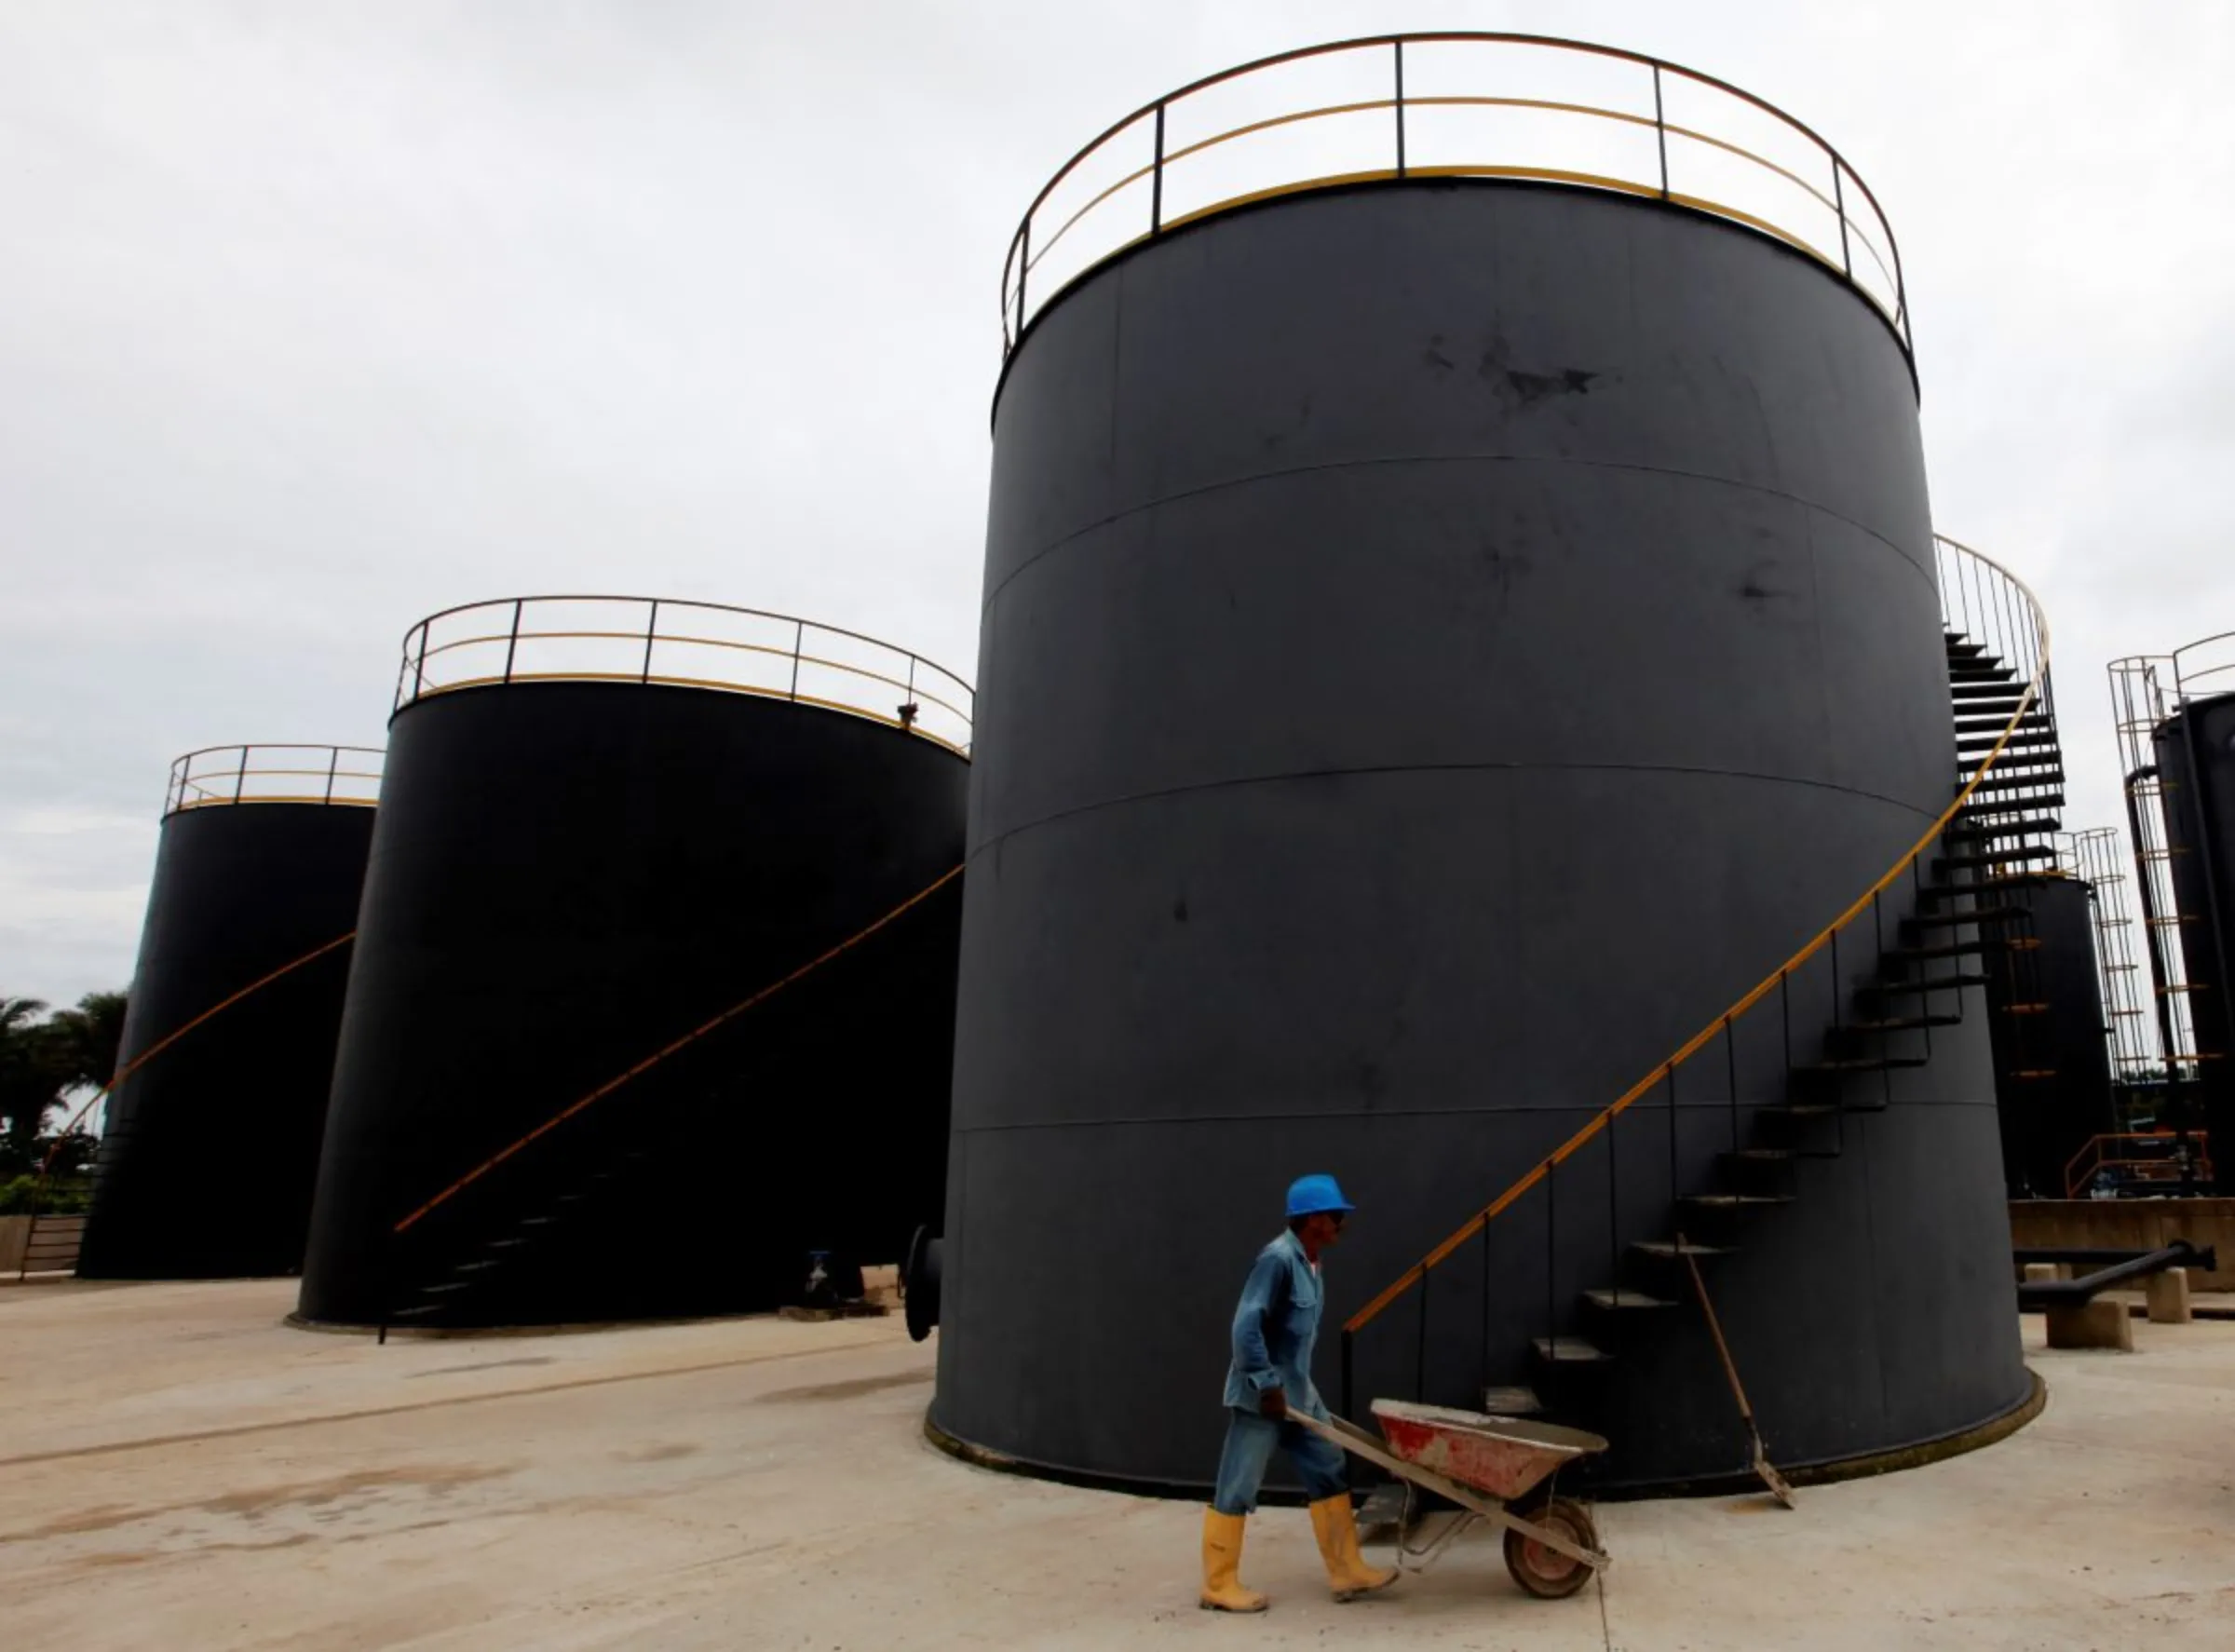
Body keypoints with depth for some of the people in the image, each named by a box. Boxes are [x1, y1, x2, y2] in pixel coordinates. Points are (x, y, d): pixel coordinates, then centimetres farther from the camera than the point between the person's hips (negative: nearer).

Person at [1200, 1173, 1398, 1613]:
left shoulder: (1308, 1262, 8)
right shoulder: (1278, 1259, -22)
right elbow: (1246, 1326, -25)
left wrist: (1295, 1387, 18)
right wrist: (1267, 1385, -21)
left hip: (1299, 1394, 10)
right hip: (1262, 1397, -10)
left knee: (1329, 1477, 13)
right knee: (1236, 1491, 2)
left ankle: (1348, 1572, 23)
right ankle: (1219, 1586, 13)